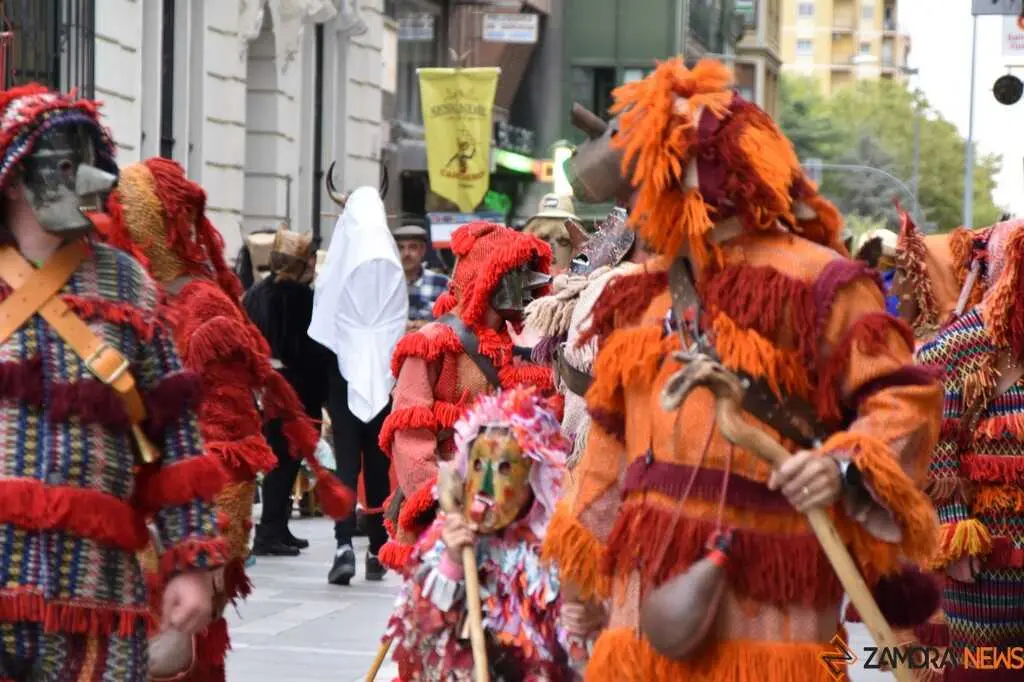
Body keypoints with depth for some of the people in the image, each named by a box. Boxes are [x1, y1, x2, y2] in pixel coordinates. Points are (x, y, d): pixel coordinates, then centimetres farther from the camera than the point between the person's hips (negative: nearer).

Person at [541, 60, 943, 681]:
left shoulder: (815, 282, -4)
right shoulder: (647, 296, 18)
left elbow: (903, 400, -7)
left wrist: (846, 467, -26)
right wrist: (582, 574, 25)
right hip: (653, 595, 6)